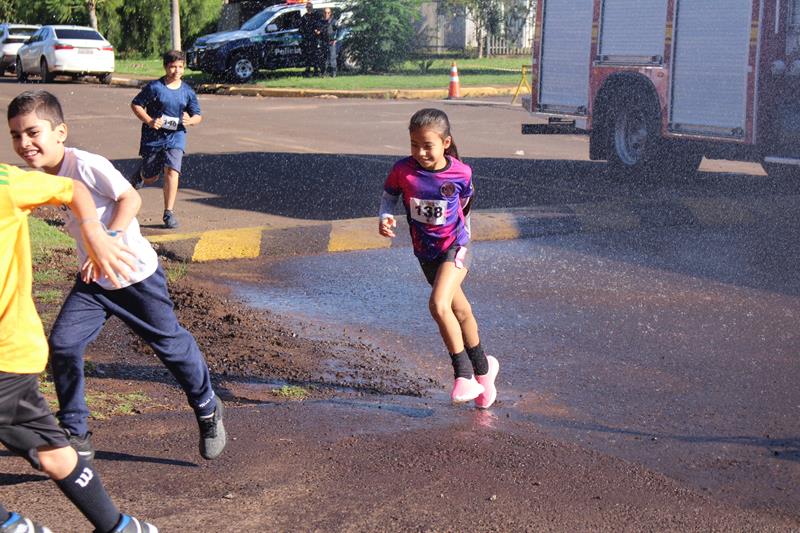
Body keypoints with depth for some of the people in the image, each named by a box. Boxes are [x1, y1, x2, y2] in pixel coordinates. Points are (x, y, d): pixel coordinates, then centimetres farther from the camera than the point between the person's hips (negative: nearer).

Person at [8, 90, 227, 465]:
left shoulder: (86, 165, -24)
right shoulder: (42, 178, 0)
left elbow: (130, 198, -26)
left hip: (135, 273, -7)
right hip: (93, 279, 7)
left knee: (169, 343, 8)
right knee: (62, 344, -6)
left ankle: (207, 409, 33)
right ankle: (75, 435, 8)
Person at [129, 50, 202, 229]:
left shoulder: (187, 92, 3)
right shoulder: (154, 87, -7)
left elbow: (198, 115, 10)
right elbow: (135, 104, -1)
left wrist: (191, 120, -14)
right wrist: (149, 121, -15)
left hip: (175, 136, 1)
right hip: (153, 138, -1)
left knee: (172, 171, -18)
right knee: (151, 178, 8)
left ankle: (169, 213, -13)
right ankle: (140, 174, 47)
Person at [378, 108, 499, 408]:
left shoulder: (460, 173, -15)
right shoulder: (403, 170, -13)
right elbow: (389, 195, 3)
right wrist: (385, 217, -16)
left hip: (455, 247, -3)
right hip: (426, 253, 3)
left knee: (438, 305, -24)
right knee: (460, 311, 16)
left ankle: (464, 373, -10)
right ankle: (482, 369, 35)